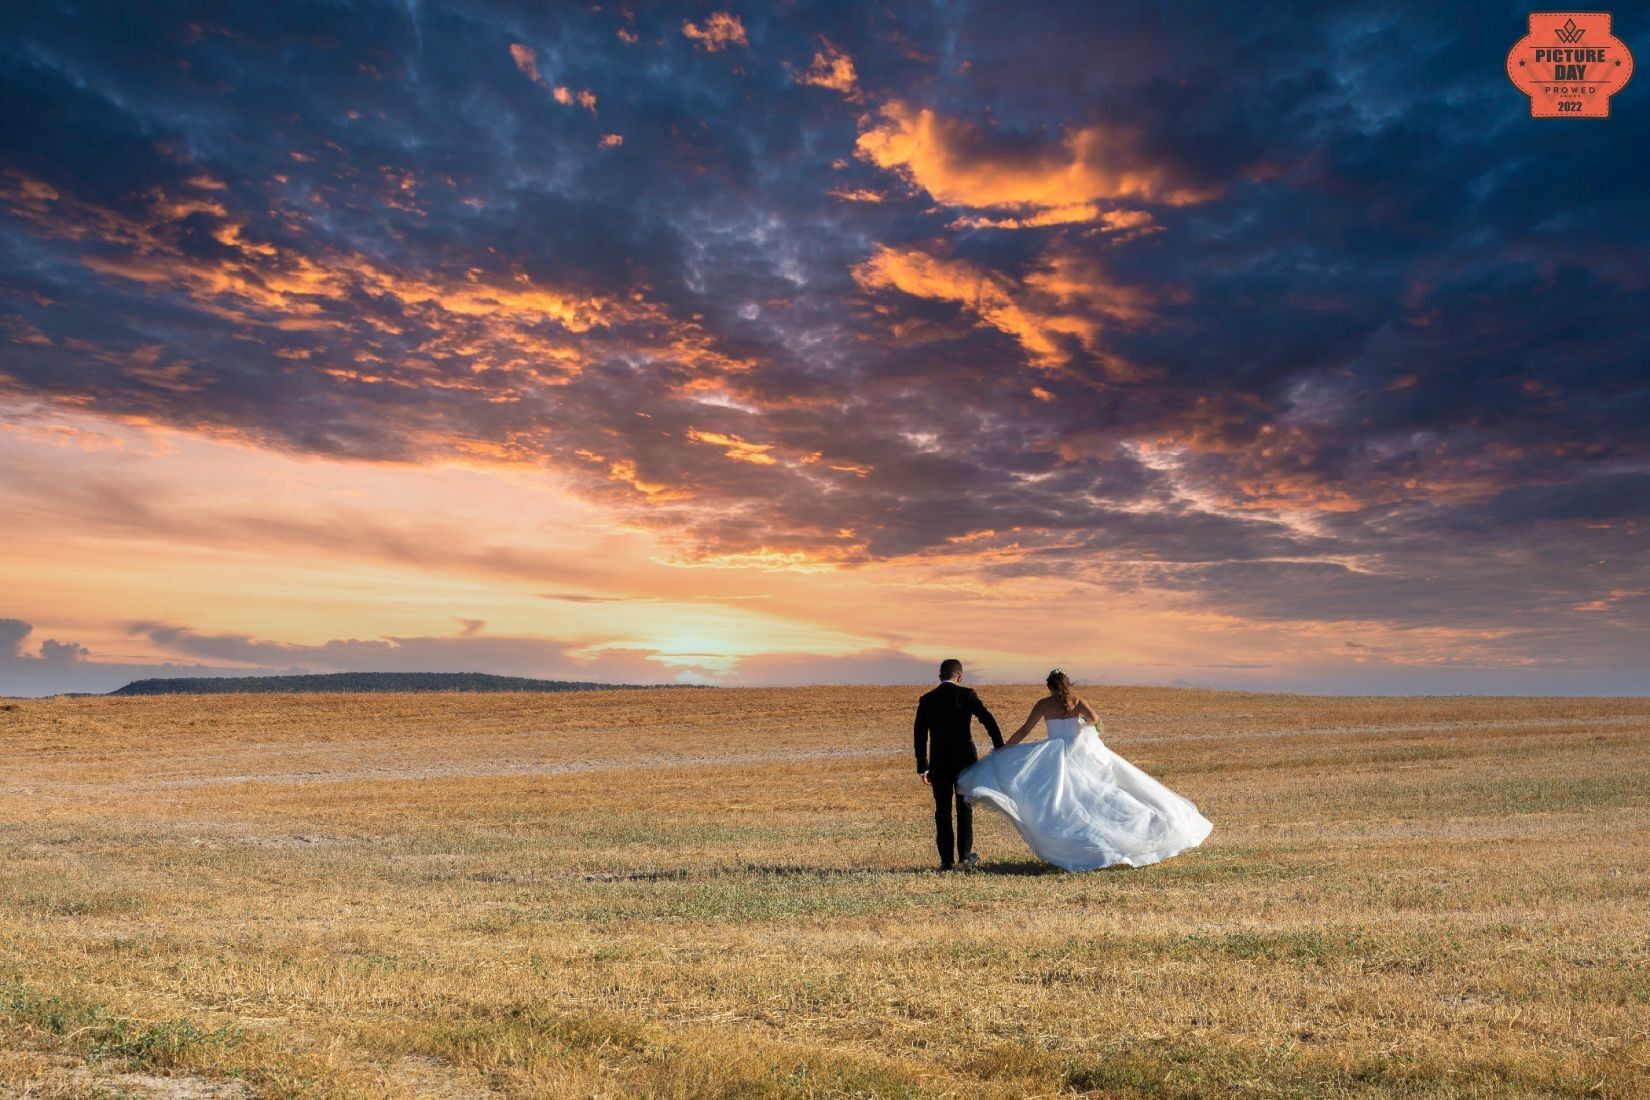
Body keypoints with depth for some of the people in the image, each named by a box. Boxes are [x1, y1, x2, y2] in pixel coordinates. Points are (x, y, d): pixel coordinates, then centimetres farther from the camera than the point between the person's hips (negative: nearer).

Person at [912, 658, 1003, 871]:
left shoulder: (926, 700, 3)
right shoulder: (966, 694, -4)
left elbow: (919, 735, 3)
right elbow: (988, 720, -11)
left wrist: (923, 767, 7)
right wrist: (1000, 748, -4)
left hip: (939, 763, 1)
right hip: (965, 759, -1)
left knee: (942, 811, 8)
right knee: (965, 809, 10)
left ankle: (947, 859, 7)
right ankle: (965, 855, 8)